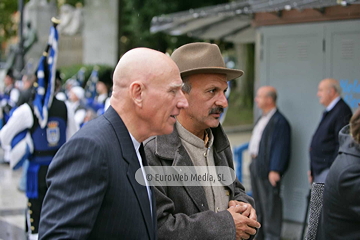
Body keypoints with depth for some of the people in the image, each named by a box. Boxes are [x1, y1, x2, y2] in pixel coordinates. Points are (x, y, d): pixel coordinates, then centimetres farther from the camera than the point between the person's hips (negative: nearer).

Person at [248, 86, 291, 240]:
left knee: (270, 203, -5)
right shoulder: (262, 119, 17)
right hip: (256, 166, 10)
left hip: (268, 169, -10)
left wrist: (275, 170, -23)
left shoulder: (279, 121, -14)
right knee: (258, 202, 17)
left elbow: (280, 148, -19)